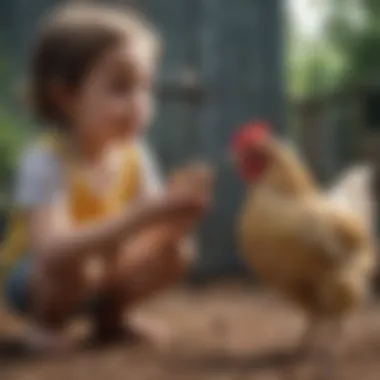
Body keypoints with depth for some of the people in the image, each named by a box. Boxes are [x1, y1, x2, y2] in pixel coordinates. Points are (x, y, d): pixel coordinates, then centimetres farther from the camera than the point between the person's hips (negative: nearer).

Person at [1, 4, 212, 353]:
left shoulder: (135, 155, -14)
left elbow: (156, 224, -11)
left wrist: (175, 217, -35)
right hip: (34, 277, -5)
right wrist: (140, 217, -53)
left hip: (107, 270, 6)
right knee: (78, 263, -37)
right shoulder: (46, 161, -32)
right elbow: (54, 249, -45)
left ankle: (108, 315, 9)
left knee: (176, 249, -15)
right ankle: (47, 323, -3)